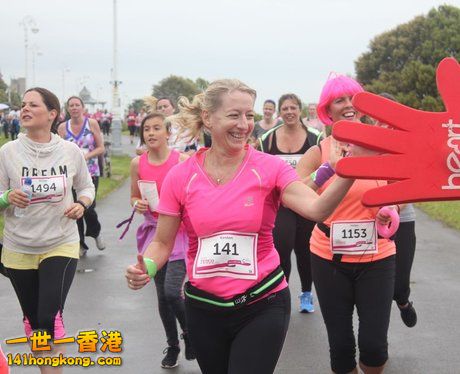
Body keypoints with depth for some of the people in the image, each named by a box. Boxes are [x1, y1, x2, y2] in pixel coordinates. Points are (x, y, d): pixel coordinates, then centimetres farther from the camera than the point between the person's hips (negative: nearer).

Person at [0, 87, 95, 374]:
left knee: (50, 318, -13)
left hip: (61, 245, -1)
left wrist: (81, 204, -11)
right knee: (32, 319, 14)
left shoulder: (71, 151, -5)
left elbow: (87, 187, 9)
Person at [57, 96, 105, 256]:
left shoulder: (92, 123, -1)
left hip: (90, 172, -2)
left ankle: (96, 232, 21)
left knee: (88, 207, -11)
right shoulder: (62, 127, 3)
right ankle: (80, 245, 18)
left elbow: (101, 148, 0)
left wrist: (87, 155, -15)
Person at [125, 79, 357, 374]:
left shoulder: (269, 167, -10)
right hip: (203, 307, 2)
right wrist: (146, 268, -19)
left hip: (263, 305, -2)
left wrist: (347, 176, -42)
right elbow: (162, 242, 1)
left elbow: (316, 209, -25)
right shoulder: (180, 177, -6)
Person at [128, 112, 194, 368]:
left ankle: (189, 332, 15)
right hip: (154, 232, 4)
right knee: (162, 294, 11)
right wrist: (138, 205, -7)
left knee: (172, 291, -15)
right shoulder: (138, 163, 2)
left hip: (180, 232, -4)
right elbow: (134, 197, 14)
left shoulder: (182, 160, -8)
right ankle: (172, 345, 31)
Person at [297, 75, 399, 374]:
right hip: (329, 259, 0)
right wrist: (328, 169, -30)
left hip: (376, 258, 0)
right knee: (340, 344, 6)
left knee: (374, 345, -4)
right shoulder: (318, 153, -4)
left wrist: (391, 209, -9)